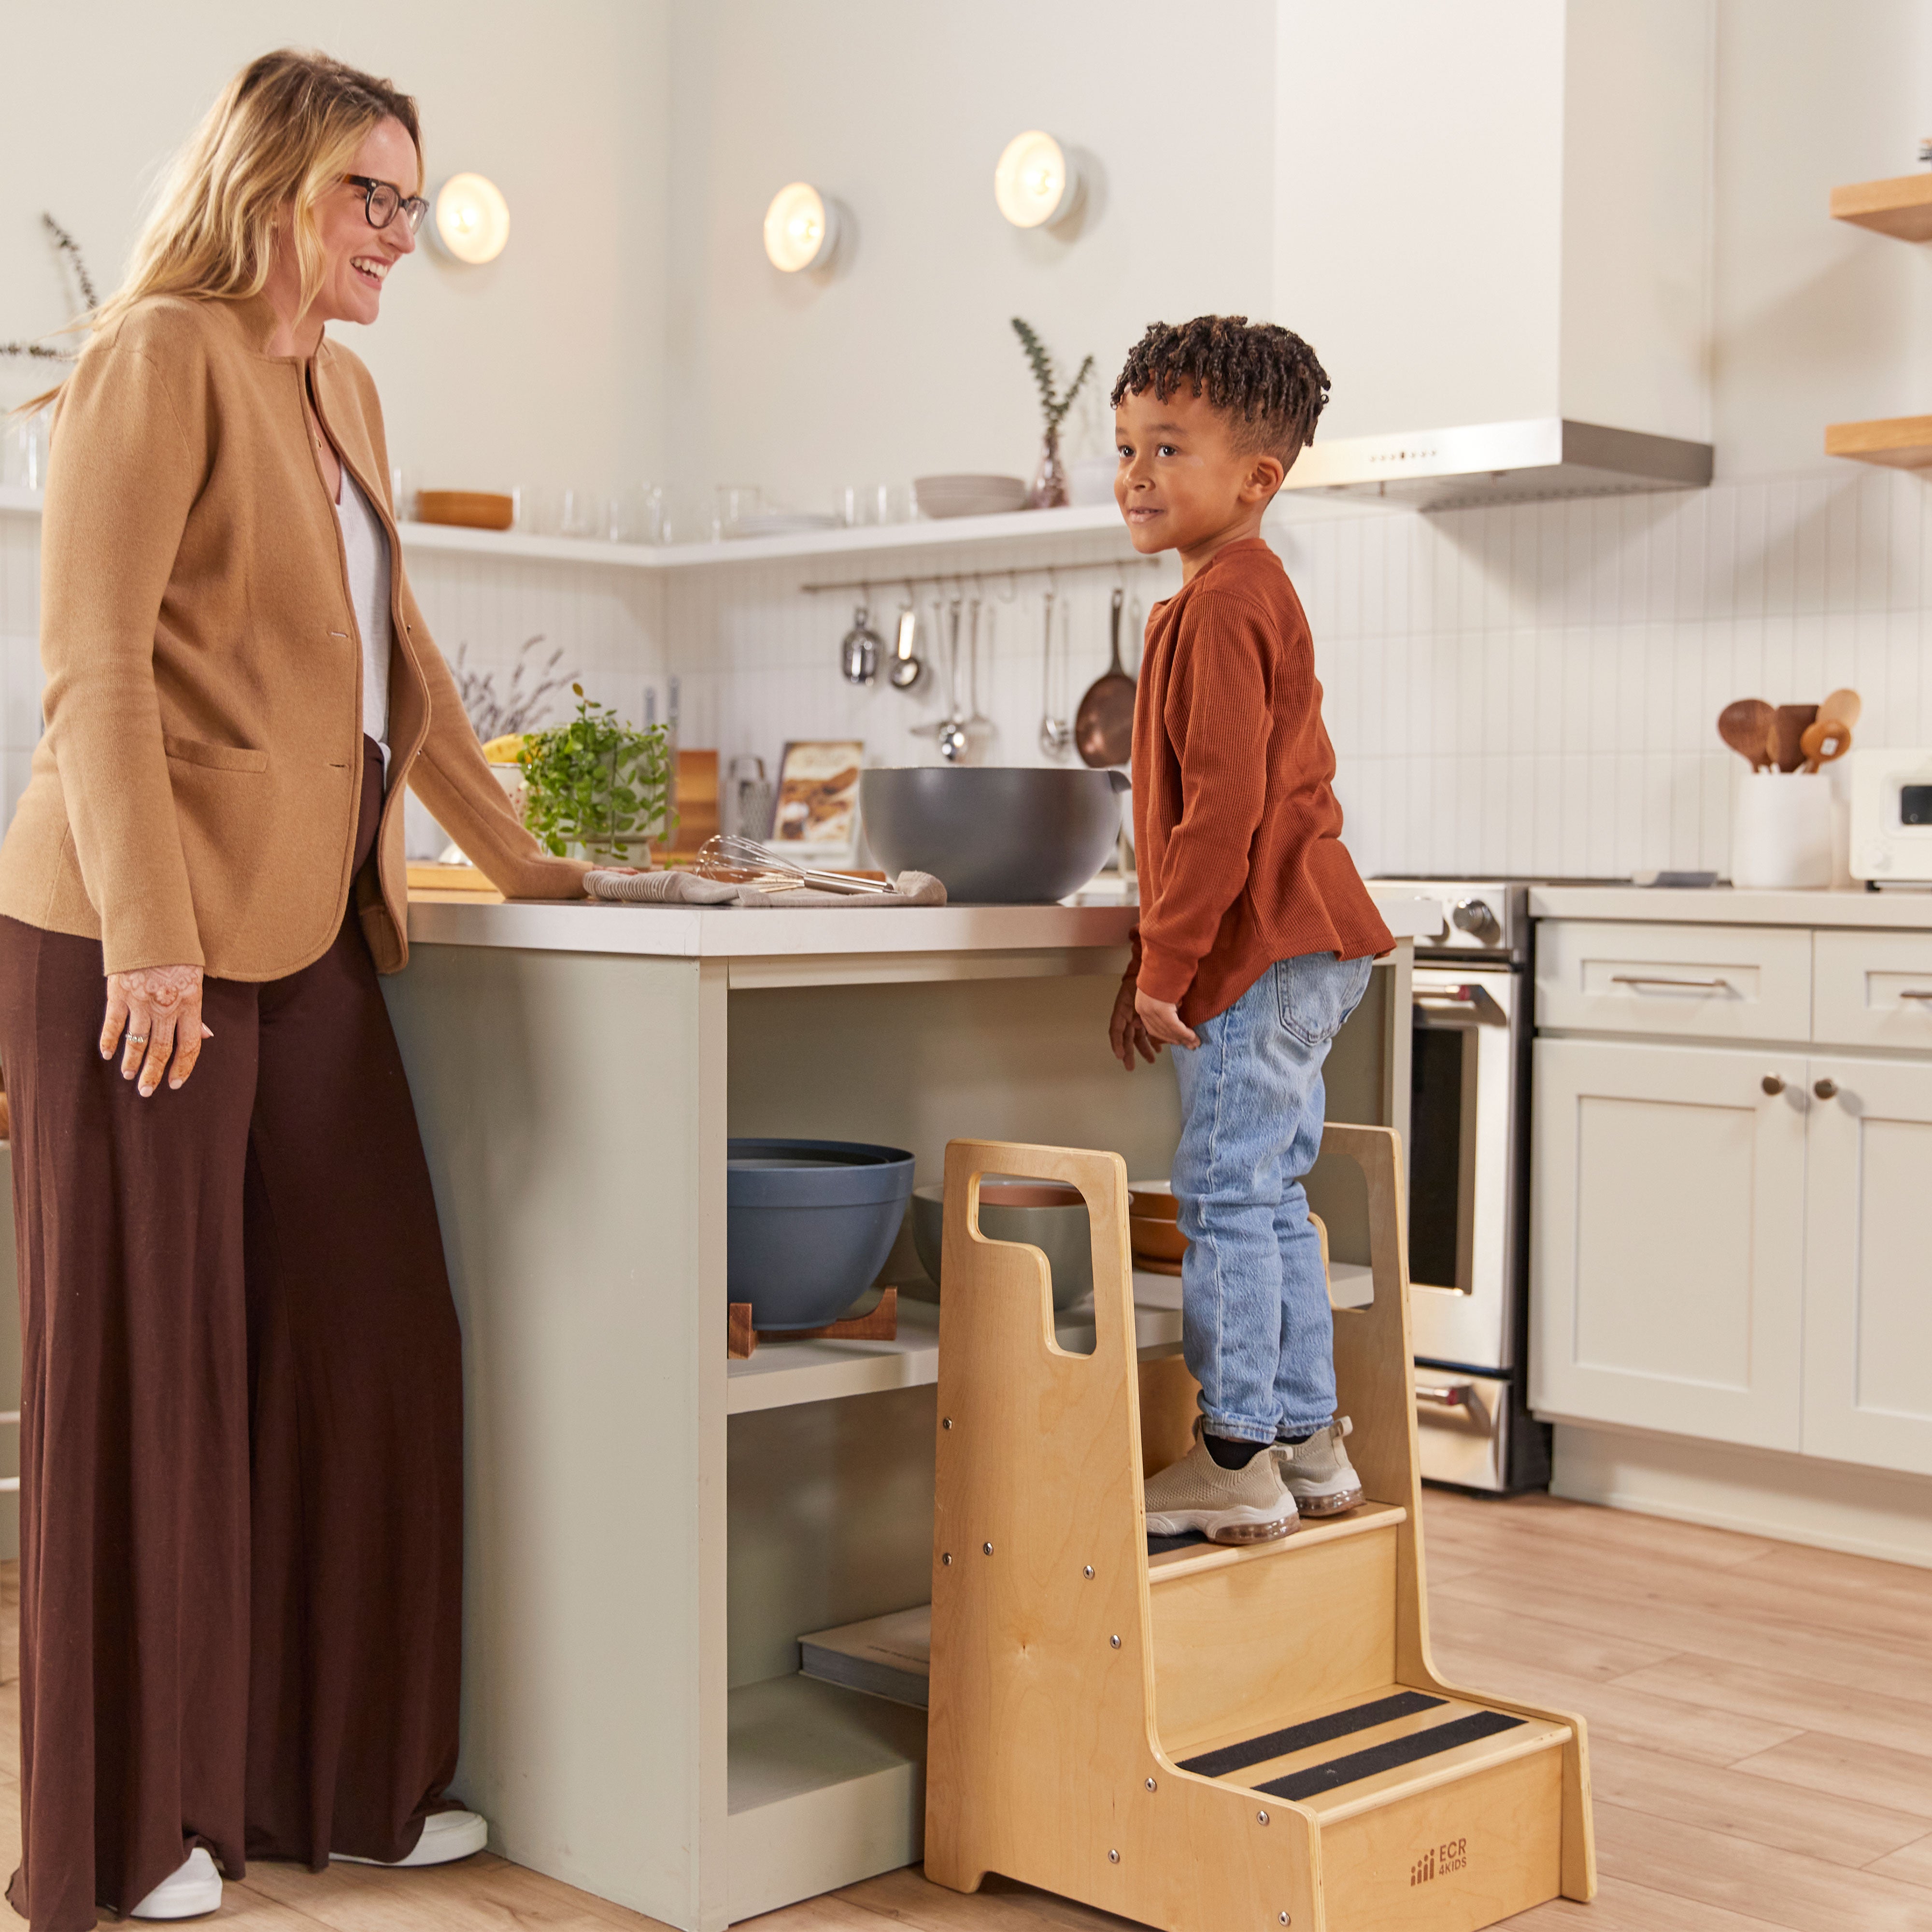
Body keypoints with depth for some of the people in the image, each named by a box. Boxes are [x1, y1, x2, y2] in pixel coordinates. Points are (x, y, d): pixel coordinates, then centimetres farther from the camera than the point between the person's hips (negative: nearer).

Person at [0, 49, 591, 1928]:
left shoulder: (343, 390, 19)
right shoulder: (161, 356, -7)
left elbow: (397, 650, 26)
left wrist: (509, 852, 26)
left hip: (309, 935, 8)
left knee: (365, 1345, 8)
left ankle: (338, 1772, 22)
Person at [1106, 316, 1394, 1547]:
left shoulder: (1220, 606, -13)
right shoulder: (1258, 591, 20)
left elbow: (1224, 806, -21)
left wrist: (1161, 966, -17)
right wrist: (1172, 958, 22)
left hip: (1256, 953, -11)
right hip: (1299, 947, 11)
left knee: (1229, 1200, -5)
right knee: (1272, 1203, 15)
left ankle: (1236, 1464, 1)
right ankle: (1311, 1443, 22)